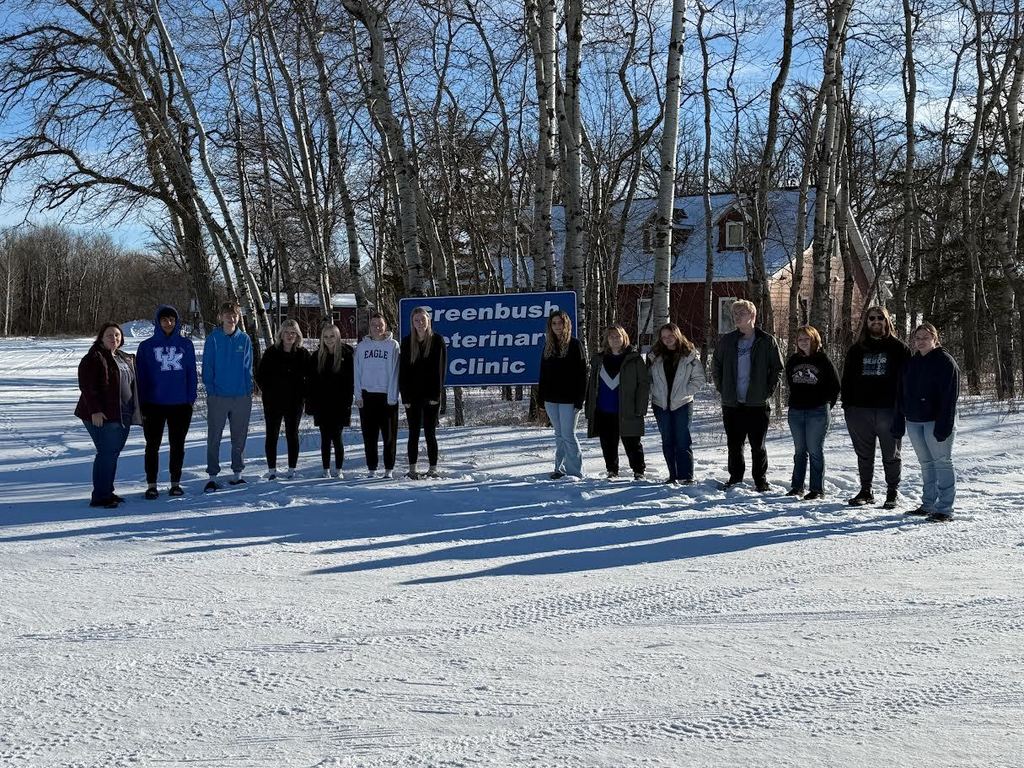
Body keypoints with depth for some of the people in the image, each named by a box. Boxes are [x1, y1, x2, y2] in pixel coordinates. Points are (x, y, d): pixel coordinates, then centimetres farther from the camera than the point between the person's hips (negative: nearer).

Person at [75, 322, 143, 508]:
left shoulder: (125, 359, 18)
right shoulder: (94, 358, -8)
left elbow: (132, 386, 25)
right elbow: (87, 386, -16)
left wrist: (134, 412, 21)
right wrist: (95, 410, -22)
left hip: (123, 416, 8)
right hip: (102, 416, -8)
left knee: (113, 453, 12)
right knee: (106, 454, -10)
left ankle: (107, 492, 21)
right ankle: (99, 496, -5)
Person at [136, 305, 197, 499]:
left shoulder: (186, 345, 4)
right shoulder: (146, 346, 1)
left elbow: (191, 374, 6)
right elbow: (141, 376, 0)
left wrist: (191, 398, -1)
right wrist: (142, 404, -5)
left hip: (180, 404, 1)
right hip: (154, 403, -1)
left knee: (177, 445, 9)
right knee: (153, 445, 5)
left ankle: (175, 483, 18)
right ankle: (151, 485, 13)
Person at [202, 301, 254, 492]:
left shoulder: (244, 339, 5)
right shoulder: (213, 339, -1)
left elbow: (248, 367, 9)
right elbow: (207, 366, 0)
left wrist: (248, 390, 1)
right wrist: (211, 390, -8)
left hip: (242, 396, 2)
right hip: (218, 396, -2)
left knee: (240, 437, 10)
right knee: (214, 438, 0)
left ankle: (237, 473, 21)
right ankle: (212, 476, 6)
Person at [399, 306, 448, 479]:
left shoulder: (437, 340, 0)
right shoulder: (407, 342, 4)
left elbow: (440, 369, -3)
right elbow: (403, 371, 3)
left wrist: (436, 395, -9)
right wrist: (405, 397, -4)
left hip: (431, 396, -2)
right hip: (412, 396, 2)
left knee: (430, 433, 1)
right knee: (414, 433, 6)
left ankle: (432, 468, 9)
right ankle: (412, 469, 13)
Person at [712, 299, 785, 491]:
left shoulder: (767, 341, -2)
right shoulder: (727, 341, 7)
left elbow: (778, 368, 3)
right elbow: (717, 366, 17)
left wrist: (768, 391, -4)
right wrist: (721, 388, 8)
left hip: (757, 403, -3)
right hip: (731, 403, 3)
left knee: (758, 445, 2)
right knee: (734, 444, 9)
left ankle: (761, 480, 13)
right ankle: (735, 477, 22)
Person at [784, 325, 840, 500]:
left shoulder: (823, 359, -4)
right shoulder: (793, 360, 9)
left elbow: (835, 386, 0)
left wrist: (826, 405, -1)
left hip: (818, 413, -5)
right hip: (796, 412, 5)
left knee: (815, 451, -3)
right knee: (799, 451, 11)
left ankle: (818, 489, 2)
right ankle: (796, 486, 17)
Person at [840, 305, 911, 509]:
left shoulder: (898, 348, 3)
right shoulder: (857, 349, 12)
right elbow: (846, 379, 12)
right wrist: (847, 405, 2)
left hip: (888, 410, -3)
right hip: (860, 410, 3)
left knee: (891, 454, 6)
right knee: (864, 454, 11)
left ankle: (893, 493, 16)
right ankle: (865, 491, 21)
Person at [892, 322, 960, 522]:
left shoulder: (945, 361, -7)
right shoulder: (910, 363, 14)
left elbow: (950, 396, -13)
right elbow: (901, 395, 15)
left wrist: (944, 425, -20)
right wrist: (899, 423, 8)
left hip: (936, 421, -7)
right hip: (914, 421, 7)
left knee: (942, 462, -4)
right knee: (926, 463, 12)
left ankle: (945, 509, -3)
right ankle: (928, 504, 18)